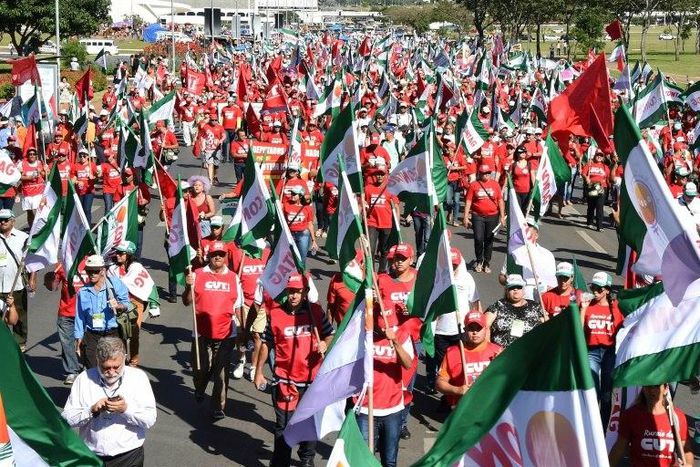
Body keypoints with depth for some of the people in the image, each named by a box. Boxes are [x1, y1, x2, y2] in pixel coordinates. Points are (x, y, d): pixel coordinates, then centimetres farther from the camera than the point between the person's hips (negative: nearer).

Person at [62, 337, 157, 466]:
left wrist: (126, 409, -17)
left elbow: (150, 420, -3)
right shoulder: (84, 378, 5)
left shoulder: (138, 377, 3)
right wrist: (91, 411, -13)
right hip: (92, 456, 1)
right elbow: (67, 418, 2)